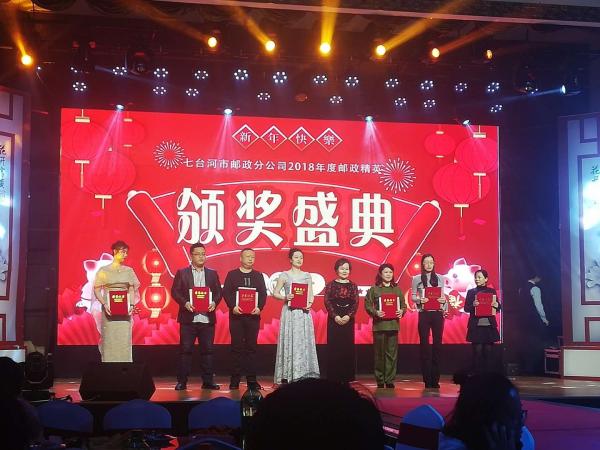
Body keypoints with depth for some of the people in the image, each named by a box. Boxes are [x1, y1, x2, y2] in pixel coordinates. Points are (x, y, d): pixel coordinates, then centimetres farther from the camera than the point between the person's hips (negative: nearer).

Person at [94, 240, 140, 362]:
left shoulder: (128, 271, 8)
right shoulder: (104, 270, 2)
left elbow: (132, 290, 8)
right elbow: (97, 290, 0)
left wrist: (132, 305, -8)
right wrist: (104, 304, -14)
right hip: (109, 310, -2)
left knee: (125, 338, 0)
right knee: (109, 339, -2)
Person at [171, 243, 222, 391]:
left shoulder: (212, 273, 13)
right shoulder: (182, 273, 6)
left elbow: (218, 292, 10)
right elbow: (175, 291, 0)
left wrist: (214, 303, -10)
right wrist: (185, 303, -15)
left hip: (207, 318, 2)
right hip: (188, 318, -2)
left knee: (207, 350, 4)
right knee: (185, 350, -1)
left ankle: (208, 381, 10)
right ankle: (182, 381, 5)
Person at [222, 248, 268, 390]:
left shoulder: (258, 276, 13)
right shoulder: (232, 274, 7)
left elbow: (263, 294, 6)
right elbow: (226, 293, -1)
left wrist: (259, 308, -11)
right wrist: (233, 306, -16)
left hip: (253, 315, 2)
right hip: (236, 315, -2)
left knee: (251, 347, 2)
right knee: (237, 347, -1)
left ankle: (251, 379, 5)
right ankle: (235, 379, 2)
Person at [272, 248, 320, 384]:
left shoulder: (307, 276, 12)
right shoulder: (284, 275, 3)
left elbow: (311, 295, 13)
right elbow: (275, 293, 3)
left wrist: (309, 303, -7)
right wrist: (285, 297, -14)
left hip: (303, 312, 3)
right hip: (289, 312, -3)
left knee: (304, 341, 1)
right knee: (289, 341, -4)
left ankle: (303, 374, 5)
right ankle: (287, 375, 0)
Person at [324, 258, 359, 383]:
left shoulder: (353, 286, 9)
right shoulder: (331, 285, 4)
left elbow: (356, 303, 2)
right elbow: (327, 302, -4)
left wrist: (348, 316, -12)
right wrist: (336, 316, -14)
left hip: (348, 320, 2)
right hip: (334, 319, -2)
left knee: (348, 347, 1)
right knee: (334, 347, -2)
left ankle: (346, 377, 7)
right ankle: (334, 377, 3)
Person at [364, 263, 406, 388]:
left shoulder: (397, 289, 12)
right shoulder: (374, 289, 3)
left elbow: (403, 304, 13)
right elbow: (368, 305, -1)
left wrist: (401, 311, -7)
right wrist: (375, 312, -17)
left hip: (393, 325, 2)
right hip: (379, 325, -2)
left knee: (392, 353, 0)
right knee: (380, 354, 1)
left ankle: (390, 380, 6)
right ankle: (380, 380, 9)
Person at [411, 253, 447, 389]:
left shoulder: (440, 278, 11)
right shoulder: (417, 279, 6)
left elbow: (443, 296, 10)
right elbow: (413, 296, 4)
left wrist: (444, 301, -11)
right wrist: (419, 300, -16)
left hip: (438, 313, 1)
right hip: (424, 314, -1)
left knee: (437, 343, 0)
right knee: (424, 344, -1)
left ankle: (435, 379, 5)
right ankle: (427, 379, 3)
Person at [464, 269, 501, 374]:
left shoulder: (492, 291, 9)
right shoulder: (471, 292, 6)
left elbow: (498, 307, 9)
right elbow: (466, 308, 1)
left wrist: (496, 305, -14)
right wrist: (473, 305, -19)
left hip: (489, 325, 1)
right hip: (476, 326, -1)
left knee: (488, 351, 2)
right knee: (477, 351, -3)